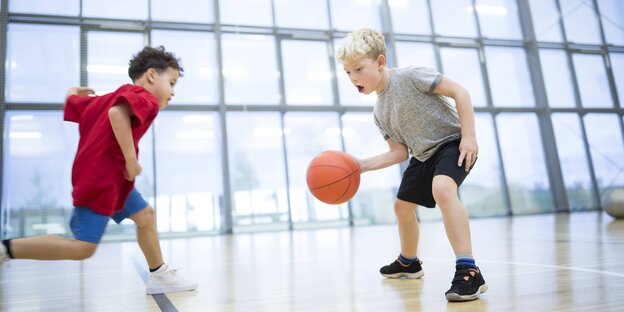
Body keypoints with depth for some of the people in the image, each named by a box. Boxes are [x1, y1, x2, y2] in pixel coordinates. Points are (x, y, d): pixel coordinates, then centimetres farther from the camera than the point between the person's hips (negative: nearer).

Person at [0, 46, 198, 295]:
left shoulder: (113, 96, 20)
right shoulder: (145, 98, -10)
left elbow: (72, 104, 26)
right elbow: (117, 113, -31)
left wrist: (74, 93, 49)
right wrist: (131, 158, -27)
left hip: (109, 178, 11)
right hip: (100, 180, -11)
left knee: (145, 215, 16)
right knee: (82, 248, -9)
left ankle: (159, 276, 23)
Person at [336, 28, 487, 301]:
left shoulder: (409, 76, -20)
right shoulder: (379, 113, 2)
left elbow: (459, 91, -19)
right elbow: (399, 153, 2)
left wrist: (469, 136, -24)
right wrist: (360, 165, -7)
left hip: (453, 142, -9)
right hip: (424, 155, 9)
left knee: (442, 188, -38)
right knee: (402, 206, 18)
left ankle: (469, 271, -33)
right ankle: (408, 263, 43)